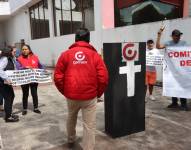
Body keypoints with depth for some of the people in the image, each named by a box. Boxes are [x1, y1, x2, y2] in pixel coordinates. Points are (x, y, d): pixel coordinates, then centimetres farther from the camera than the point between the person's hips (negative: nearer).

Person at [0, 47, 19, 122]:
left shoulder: (11, 59, 12)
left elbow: (13, 70, 15)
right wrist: (6, 78, -35)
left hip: (7, 82, 10)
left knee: (11, 96, 15)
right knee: (8, 98, -5)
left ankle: (9, 113, 29)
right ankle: (8, 117, 6)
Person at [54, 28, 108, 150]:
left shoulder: (66, 54, 4)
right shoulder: (94, 54, 0)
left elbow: (58, 77, 1)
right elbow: (103, 77, -6)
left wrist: (64, 92, 14)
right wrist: (98, 93, 8)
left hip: (71, 95, 3)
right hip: (90, 96, -3)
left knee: (71, 118, 28)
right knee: (89, 126, 7)